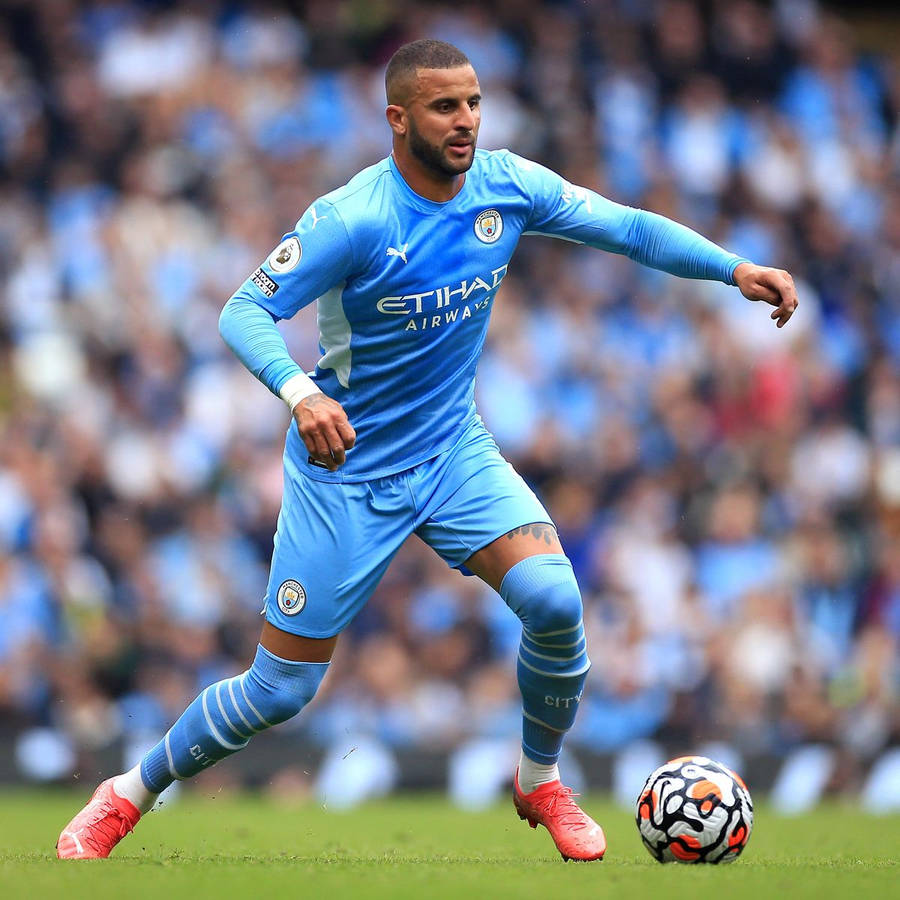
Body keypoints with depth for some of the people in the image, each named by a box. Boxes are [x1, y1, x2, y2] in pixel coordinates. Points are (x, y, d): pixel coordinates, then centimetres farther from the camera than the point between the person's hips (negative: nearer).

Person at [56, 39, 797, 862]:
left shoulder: (506, 185, -8)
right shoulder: (354, 219, -23)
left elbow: (628, 228, -1)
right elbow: (243, 312, -23)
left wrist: (734, 269, -13)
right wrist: (300, 392, -41)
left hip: (455, 451, 4)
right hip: (345, 468, -4)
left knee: (554, 600, -20)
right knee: (280, 691, 0)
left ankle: (541, 781, 6)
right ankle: (130, 794, 24)